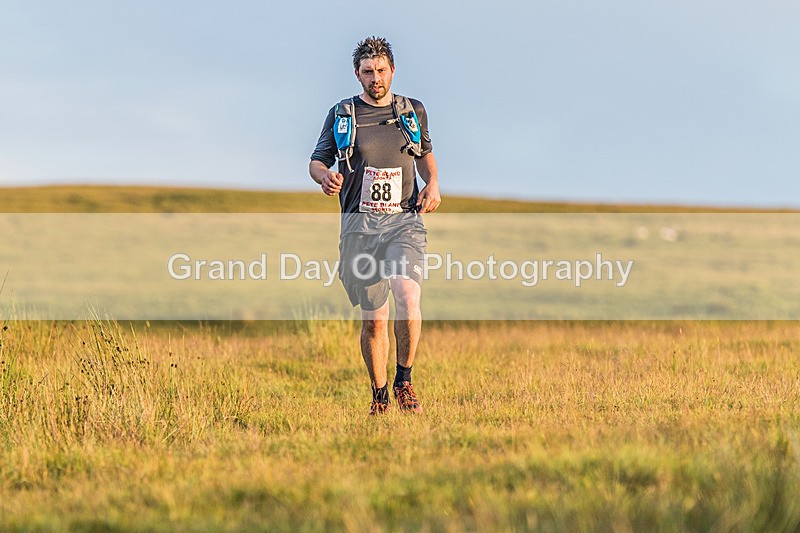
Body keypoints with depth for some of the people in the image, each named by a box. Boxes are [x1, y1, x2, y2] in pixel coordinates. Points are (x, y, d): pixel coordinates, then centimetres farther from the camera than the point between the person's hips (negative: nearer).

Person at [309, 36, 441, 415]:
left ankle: (404, 380, -12)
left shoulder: (413, 112, 11)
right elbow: (317, 160, 13)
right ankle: (379, 395, 19)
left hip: (404, 220, 0)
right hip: (360, 224, 0)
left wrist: (433, 183, 7)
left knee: (407, 293, -26)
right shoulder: (341, 115, 6)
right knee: (373, 320, 1)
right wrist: (325, 176, -11)